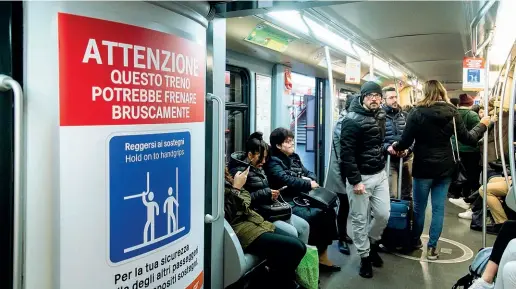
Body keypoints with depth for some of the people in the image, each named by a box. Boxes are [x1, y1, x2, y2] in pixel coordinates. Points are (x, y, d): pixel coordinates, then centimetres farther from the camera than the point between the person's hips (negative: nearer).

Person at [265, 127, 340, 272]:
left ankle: (322, 255, -2)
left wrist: (309, 180, -6)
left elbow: (309, 173, 18)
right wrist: (308, 184, -13)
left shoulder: (294, 157, 18)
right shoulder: (273, 161, -7)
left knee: (329, 212, -12)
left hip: (303, 198, 8)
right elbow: (286, 180, -21)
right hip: (288, 203, -8)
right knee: (313, 217, -27)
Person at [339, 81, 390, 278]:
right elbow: (347, 152, -19)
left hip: (380, 174, 7)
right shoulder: (352, 120, -15)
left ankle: (372, 244, 37)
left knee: (383, 214, 10)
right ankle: (364, 257, 22)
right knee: (360, 219, 5)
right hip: (360, 176, -6)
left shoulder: (380, 116, 8)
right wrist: (355, 180, -20)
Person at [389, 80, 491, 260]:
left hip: (423, 167, -3)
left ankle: (415, 241, 28)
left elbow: (406, 141, -13)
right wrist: (482, 125, 19)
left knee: (419, 207, 12)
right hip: (445, 168, 3)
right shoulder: (452, 112, -2)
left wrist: (395, 147, 8)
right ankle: (432, 247, 15)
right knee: (438, 208, 10)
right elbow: (467, 139, 1)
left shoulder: (418, 113, -11)